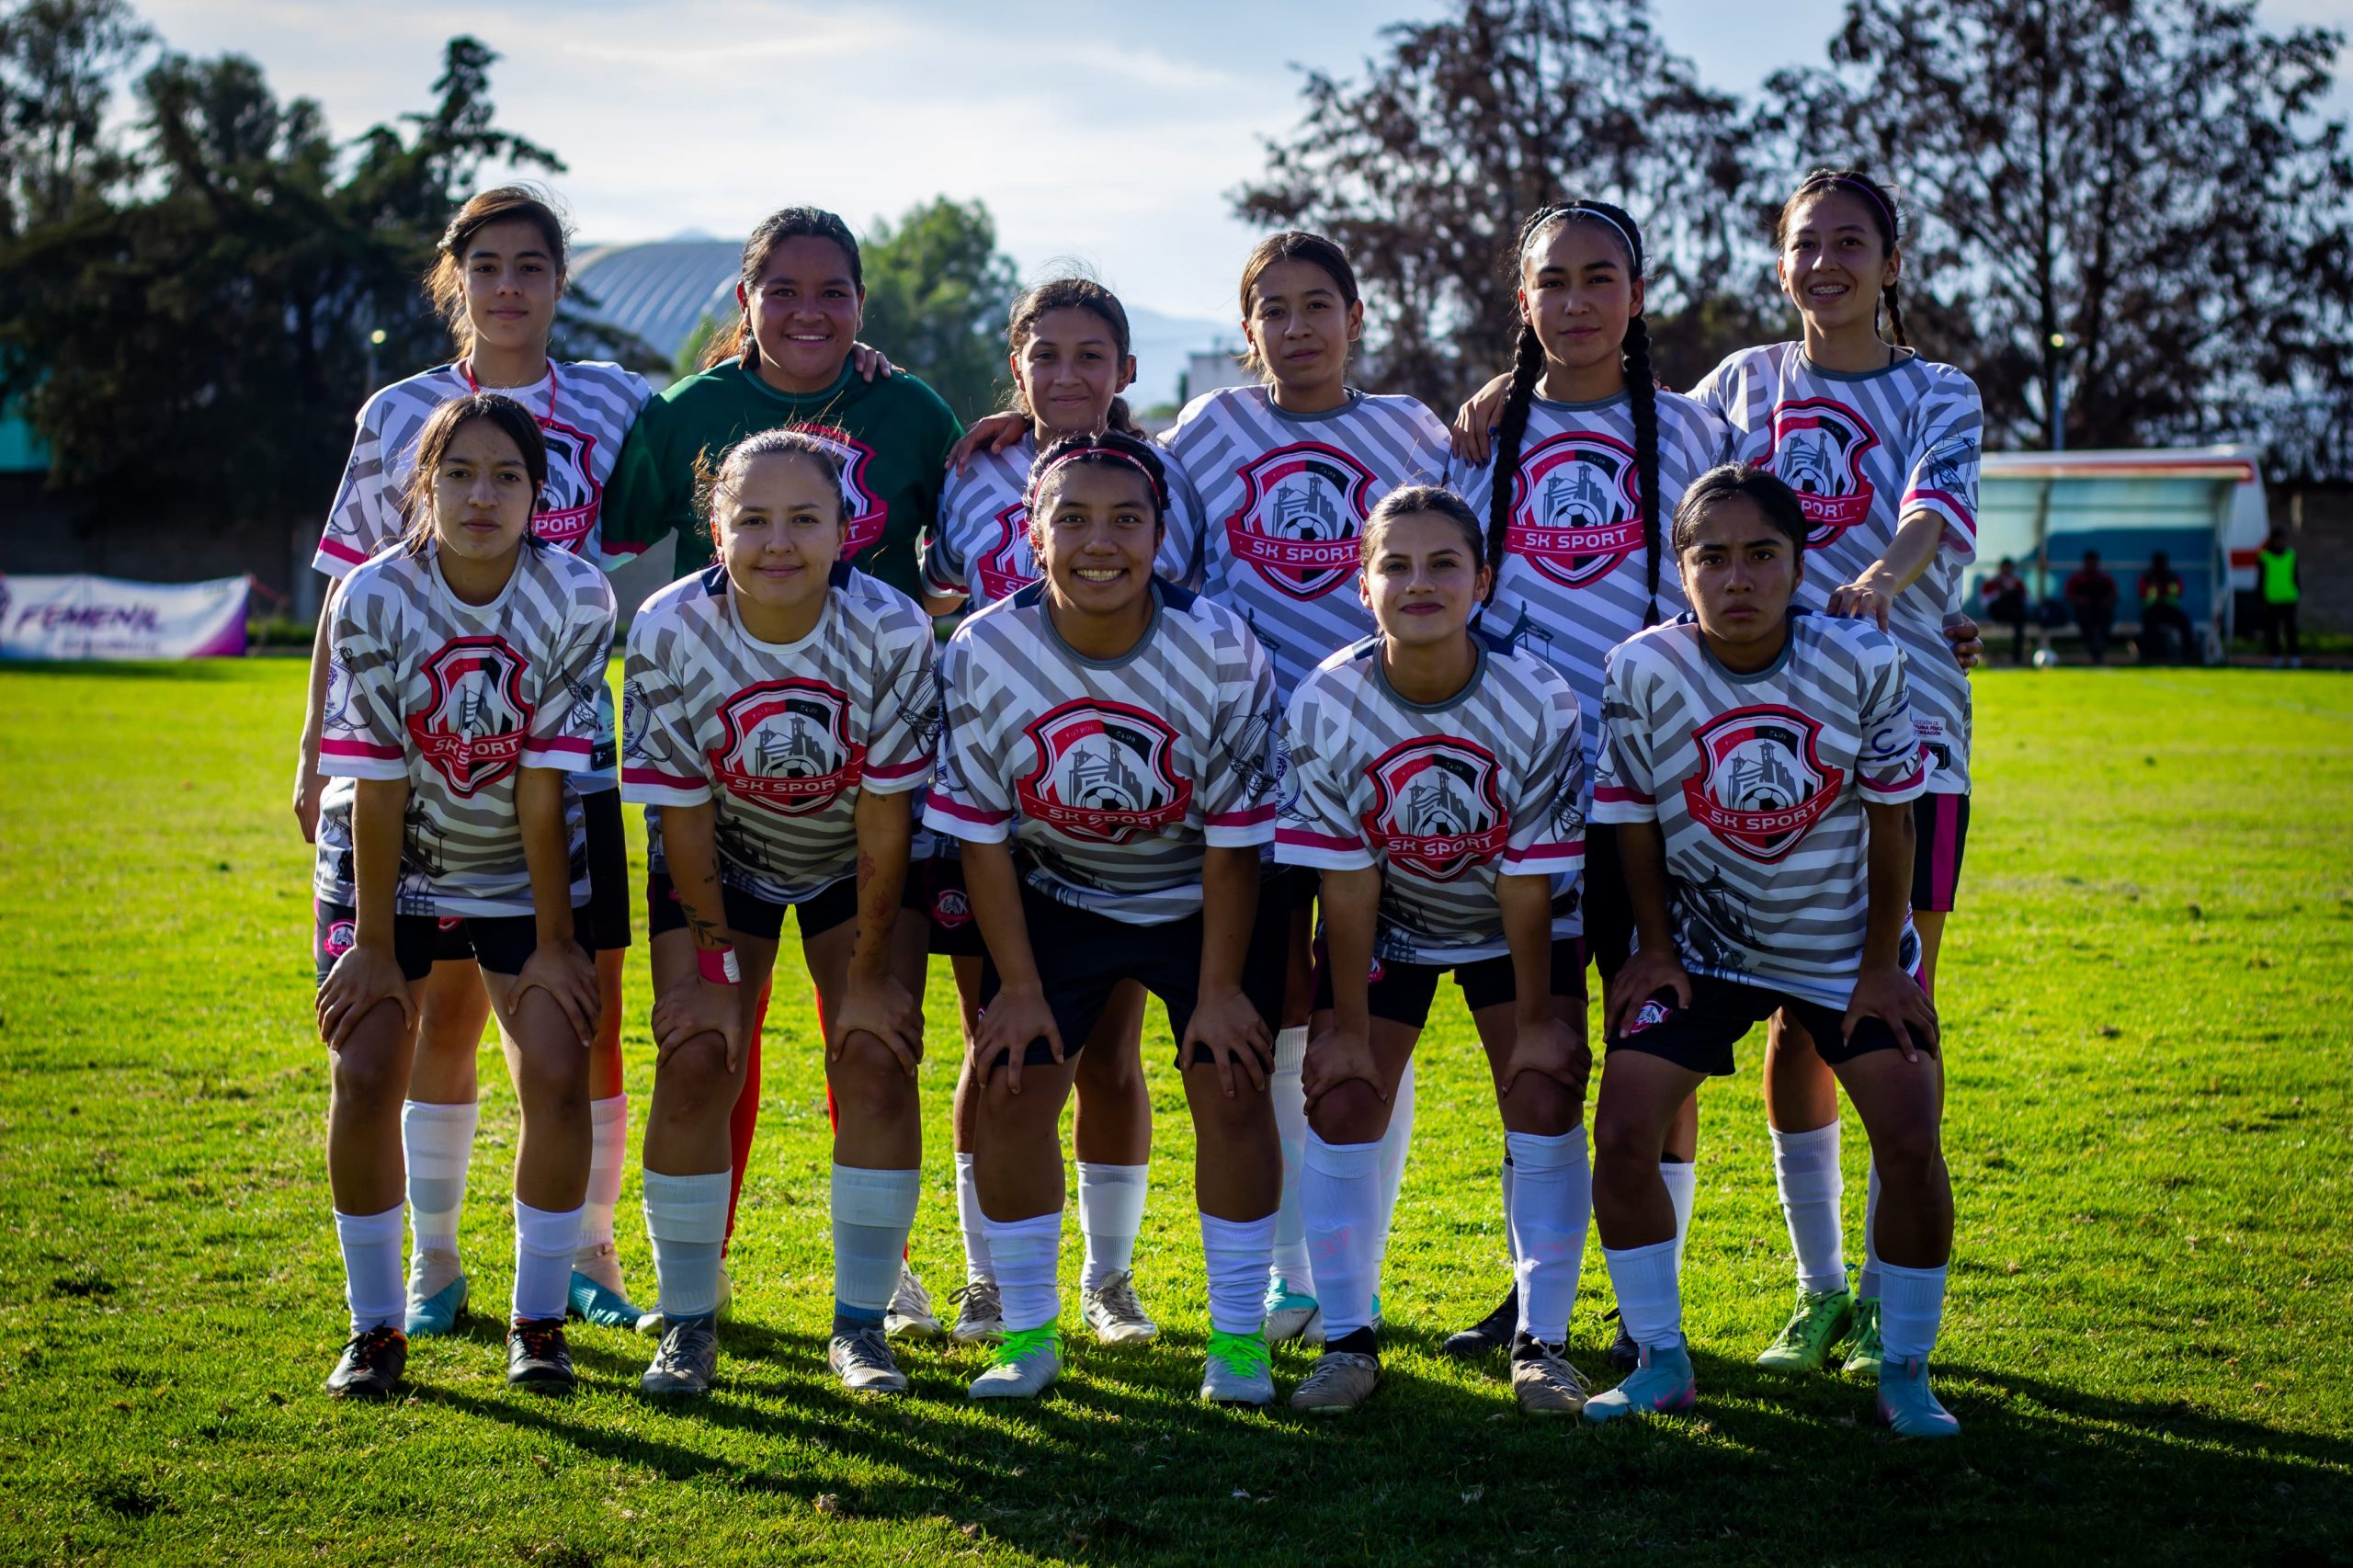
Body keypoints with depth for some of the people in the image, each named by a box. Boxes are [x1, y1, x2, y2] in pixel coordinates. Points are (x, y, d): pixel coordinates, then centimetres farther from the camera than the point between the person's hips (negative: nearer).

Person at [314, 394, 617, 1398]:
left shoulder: (576, 599, -19)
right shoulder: (376, 598, -19)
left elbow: (544, 782, -16)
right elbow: (376, 785, -17)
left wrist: (553, 942, -13)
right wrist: (373, 945, -14)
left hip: (525, 867, 0)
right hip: (388, 863, 0)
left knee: (557, 1077, -12)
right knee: (365, 1078, -11)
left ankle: (540, 1320, 6)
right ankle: (375, 1326, 6)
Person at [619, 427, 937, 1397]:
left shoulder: (891, 633, -28)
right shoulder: (670, 633, -25)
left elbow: (884, 823, -20)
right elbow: (683, 814, -16)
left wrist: (870, 975, -14)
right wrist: (713, 966, -12)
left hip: (858, 867, 0)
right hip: (721, 866, 0)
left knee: (876, 1057, -12)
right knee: (695, 1061, -11)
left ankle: (861, 1324, 2)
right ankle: (688, 1324, 3)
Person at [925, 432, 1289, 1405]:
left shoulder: (1221, 651, -24)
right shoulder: (985, 655, -21)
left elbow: (1231, 840, -15)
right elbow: (983, 834, -10)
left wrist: (1220, 988, -12)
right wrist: (1018, 984, -10)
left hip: (1203, 896, -1)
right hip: (1054, 895, 1)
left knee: (1231, 1090, -10)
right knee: (1010, 1088, -7)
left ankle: (1238, 1337, 4)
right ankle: (1028, 1333, 9)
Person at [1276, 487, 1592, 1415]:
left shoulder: (1538, 702, -27)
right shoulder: (1328, 704, -25)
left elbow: (1527, 886, -19)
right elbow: (1347, 884, -17)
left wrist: (1537, 1020, -13)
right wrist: (1347, 1024, -12)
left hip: (1513, 925, -1)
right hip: (1386, 922, 1)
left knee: (1544, 1097, -11)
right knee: (1341, 1099, -8)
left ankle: (1541, 1340, 1)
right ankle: (1347, 1338, 6)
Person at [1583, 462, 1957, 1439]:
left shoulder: (1863, 663, -18)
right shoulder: (1643, 672, -18)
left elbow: (1891, 818, -6)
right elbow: (1634, 819, -3)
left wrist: (1882, 962, -4)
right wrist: (1655, 948, -1)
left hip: (1845, 941, 0)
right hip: (1702, 943, 0)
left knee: (1911, 1146, -11)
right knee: (1623, 1135, -12)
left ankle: (1904, 1371, 8)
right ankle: (1661, 1362, 5)